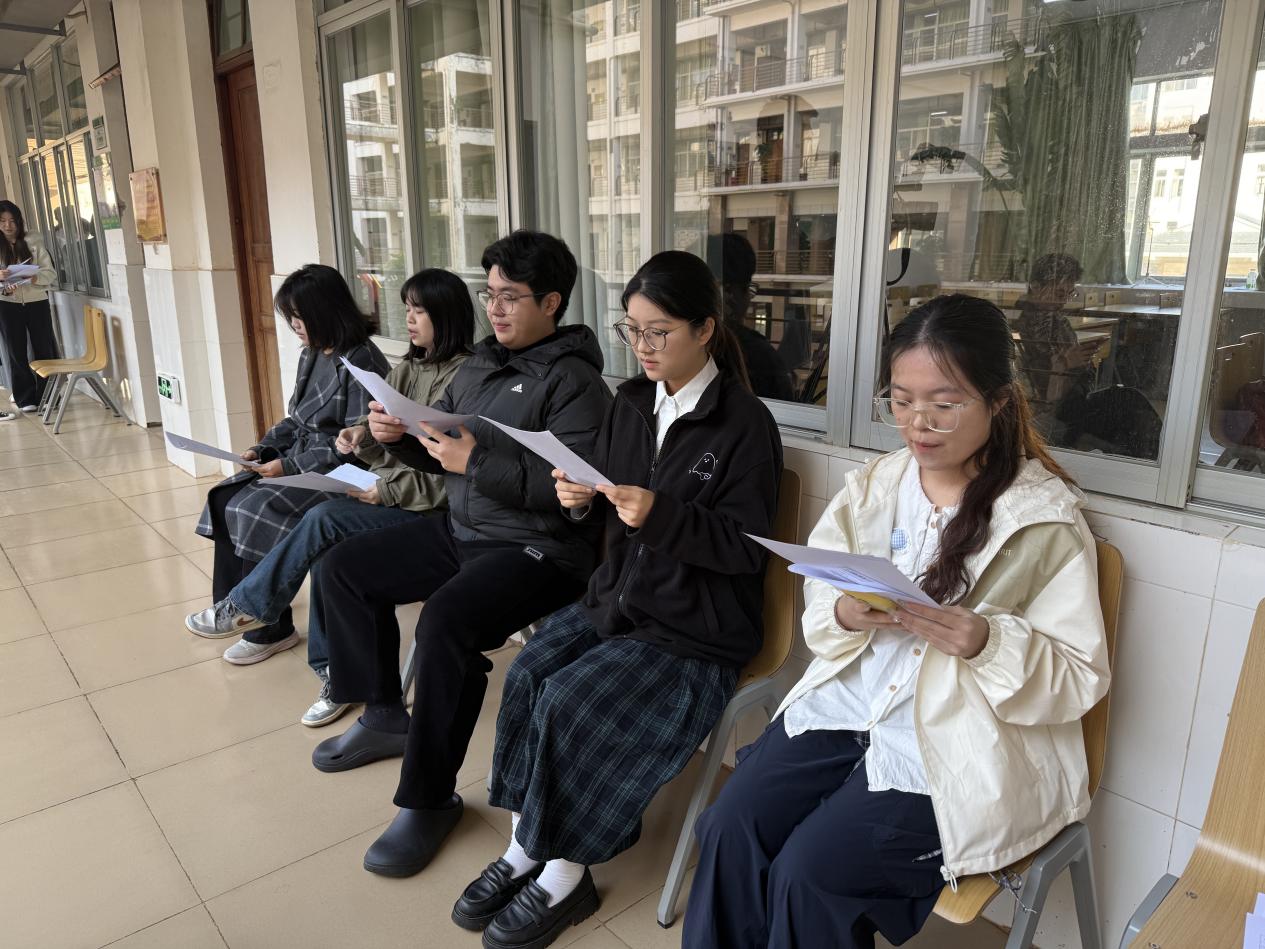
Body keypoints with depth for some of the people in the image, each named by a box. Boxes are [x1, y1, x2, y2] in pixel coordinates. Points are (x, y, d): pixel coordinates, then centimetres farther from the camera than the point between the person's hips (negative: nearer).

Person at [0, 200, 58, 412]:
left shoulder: (33, 242, 2)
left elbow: (51, 274, -2)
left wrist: (34, 278, -21)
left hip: (37, 302, -1)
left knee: (44, 350, 3)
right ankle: (25, 399, 15)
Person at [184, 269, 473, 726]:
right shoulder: (408, 368, 13)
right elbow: (389, 444, 17)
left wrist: (387, 490, -18)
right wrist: (364, 435, -5)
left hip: (426, 509, -7)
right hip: (388, 492, 7)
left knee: (325, 519, -24)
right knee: (327, 552, -18)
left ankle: (248, 607, -3)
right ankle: (336, 676, -5)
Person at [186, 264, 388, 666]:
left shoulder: (361, 363, -17)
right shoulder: (312, 355, 11)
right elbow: (296, 421, 18)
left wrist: (289, 464, -19)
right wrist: (262, 449, 2)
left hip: (339, 473, -9)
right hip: (299, 461, 9)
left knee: (255, 511, -21)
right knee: (226, 499, -4)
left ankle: (270, 628, -5)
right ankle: (231, 607, 6)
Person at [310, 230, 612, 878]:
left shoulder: (573, 381, -13)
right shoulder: (481, 363, 12)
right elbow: (439, 449, 17)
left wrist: (477, 463, -27)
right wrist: (398, 434, -5)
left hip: (538, 548, -9)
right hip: (462, 531, 9)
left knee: (445, 621, -33)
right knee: (344, 567, 10)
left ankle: (430, 799, -12)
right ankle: (384, 716, 24)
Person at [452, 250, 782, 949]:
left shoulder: (745, 422, -12)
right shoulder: (631, 403, 7)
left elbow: (745, 546, -15)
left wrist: (659, 516, -27)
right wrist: (580, 497, -9)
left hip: (696, 627, -6)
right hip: (617, 596, 6)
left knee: (568, 699, -20)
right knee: (527, 674, -14)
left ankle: (560, 878, 2)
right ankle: (526, 848, 1)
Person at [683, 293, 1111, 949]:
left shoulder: (1046, 520, -9)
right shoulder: (874, 485, 4)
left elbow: (1080, 676, -8)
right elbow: (817, 605, 9)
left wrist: (989, 643, -27)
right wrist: (846, 614, -15)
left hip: (957, 747, -4)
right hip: (847, 704, 5)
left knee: (809, 871, -15)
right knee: (728, 828, -10)